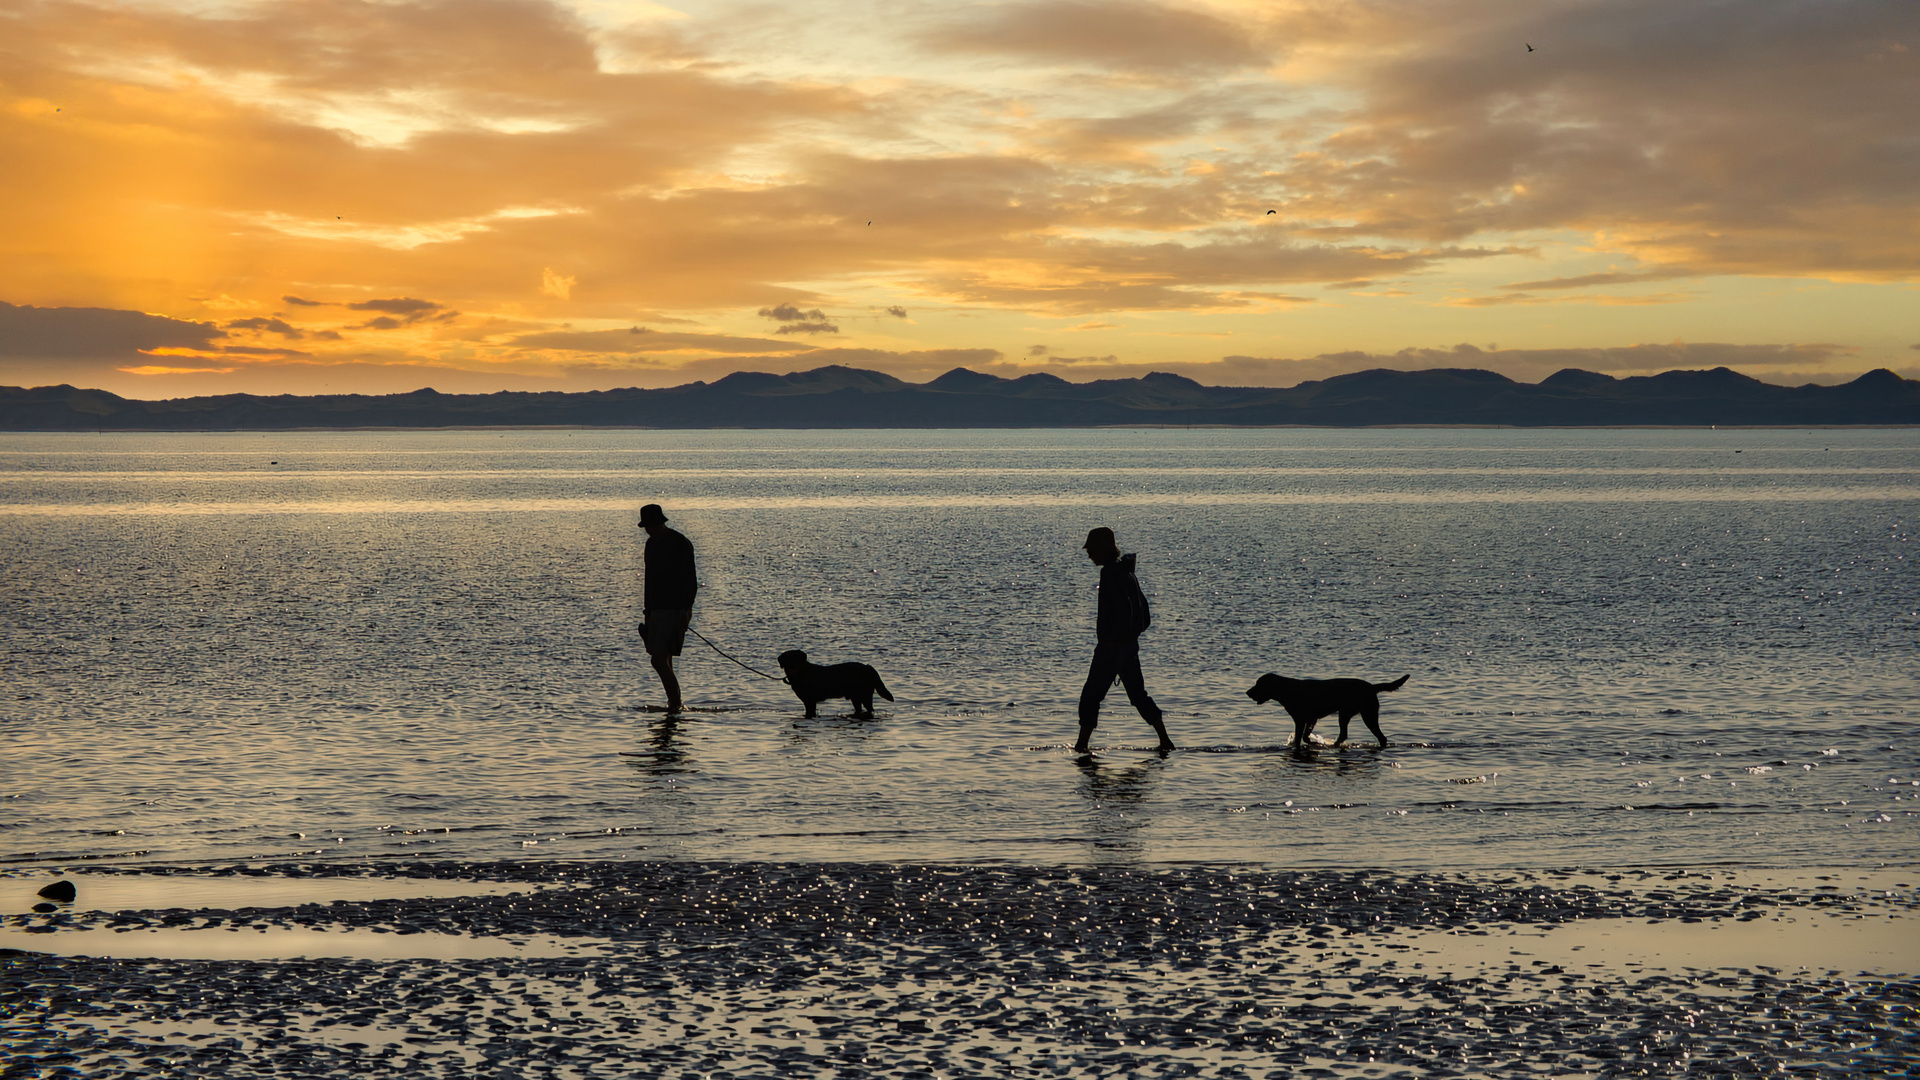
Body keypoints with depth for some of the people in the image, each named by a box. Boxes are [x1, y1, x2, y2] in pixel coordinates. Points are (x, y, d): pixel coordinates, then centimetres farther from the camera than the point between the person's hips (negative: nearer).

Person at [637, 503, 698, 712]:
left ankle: (676, 703, -11)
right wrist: (648, 610, 22)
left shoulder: (681, 544, -10)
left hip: (675, 610, -9)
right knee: (663, 661, 10)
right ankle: (675, 703, 19)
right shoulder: (652, 544, 15)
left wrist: (686, 610, -22)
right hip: (657, 609, 9)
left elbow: (690, 582, -14)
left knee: (659, 659, -16)